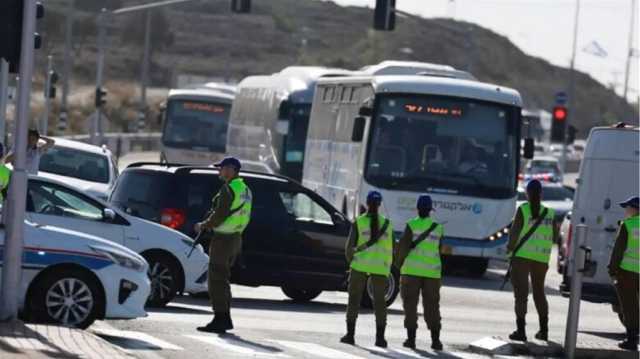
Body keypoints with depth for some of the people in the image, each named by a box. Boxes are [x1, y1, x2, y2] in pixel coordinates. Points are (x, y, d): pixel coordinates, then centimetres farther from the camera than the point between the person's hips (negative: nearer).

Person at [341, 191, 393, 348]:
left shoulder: (359, 222, -6)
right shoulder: (386, 223, -1)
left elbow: (349, 247, -7)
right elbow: (390, 249, 1)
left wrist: (350, 261, 11)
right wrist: (388, 268, 15)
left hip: (360, 265, -1)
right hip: (380, 267, 1)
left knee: (354, 300, 8)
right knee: (380, 301, 8)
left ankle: (350, 334, 4)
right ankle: (380, 337, 3)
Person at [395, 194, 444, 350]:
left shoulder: (412, 225, -7)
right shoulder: (438, 228, 3)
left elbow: (403, 246, -11)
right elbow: (439, 250, 10)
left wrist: (399, 263, 4)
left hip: (412, 270, -2)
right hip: (432, 271, 2)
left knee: (410, 304, 4)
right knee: (432, 306, 7)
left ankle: (411, 338, 1)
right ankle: (435, 339, 1)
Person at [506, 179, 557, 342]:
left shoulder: (523, 209, -7)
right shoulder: (549, 213, 4)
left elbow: (515, 232, -12)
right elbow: (555, 236, 8)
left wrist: (510, 247, 1)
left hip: (522, 255, -4)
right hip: (541, 258, 4)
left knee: (521, 293, 0)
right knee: (539, 292, 19)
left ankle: (521, 330, -6)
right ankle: (544, 330, 21)